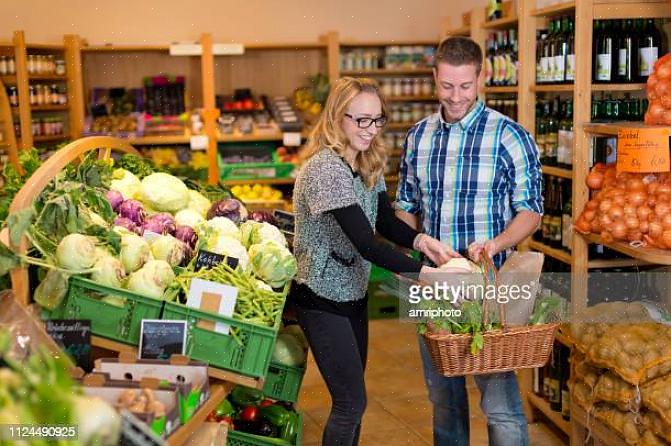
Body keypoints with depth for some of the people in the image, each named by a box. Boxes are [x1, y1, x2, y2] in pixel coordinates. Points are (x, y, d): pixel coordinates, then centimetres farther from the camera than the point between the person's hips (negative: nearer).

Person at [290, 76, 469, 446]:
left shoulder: (368, 163, 4)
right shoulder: (326, 168, -25)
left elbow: (385, 221, 4)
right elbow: (366, 243, -31)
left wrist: (419, 240, -16)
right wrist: (426, 273, -34)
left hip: (353, 291, 9)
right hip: (322, 297, -9)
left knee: (350, 395, 17)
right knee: (352, 401, -3)